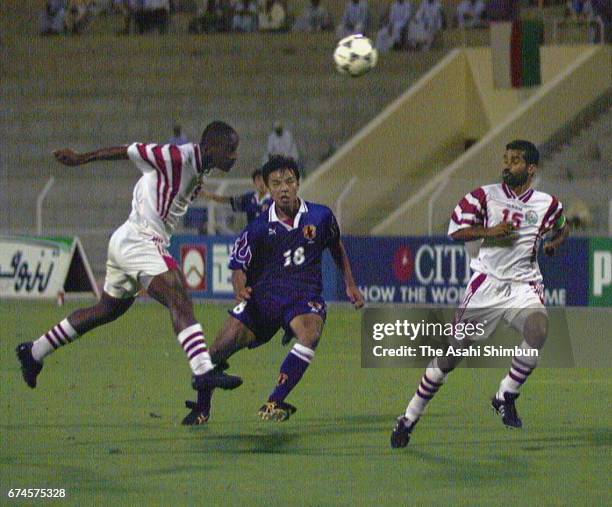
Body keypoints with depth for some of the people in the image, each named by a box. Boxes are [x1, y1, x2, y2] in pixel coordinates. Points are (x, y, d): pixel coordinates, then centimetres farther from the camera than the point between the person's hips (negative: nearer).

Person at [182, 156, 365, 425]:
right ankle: (202, 408, 11)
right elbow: (239, 266, 4)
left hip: (305, 296, 0)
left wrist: (350, 284, 18)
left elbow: (337, 249, 20)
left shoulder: (320, 216, 1)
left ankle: (274, 403, -29)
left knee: (310, 333, -35)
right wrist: (240, 289, -18)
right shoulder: (258, 228, -3)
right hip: (263, 295, 0)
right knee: (222, 346, -14)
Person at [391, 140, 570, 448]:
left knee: (538, 331, -30)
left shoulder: (547, 204, 5)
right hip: (487, 282, -1)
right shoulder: (485, 196, 0)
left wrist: (554, 242, 7)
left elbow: (562, 227, 27)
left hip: (525, 284, 1)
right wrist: (489, 231, -18)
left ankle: (505, 397, -9)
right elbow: (455, 230, -3)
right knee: (451, 353, 2)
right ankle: (409, 419, 15)